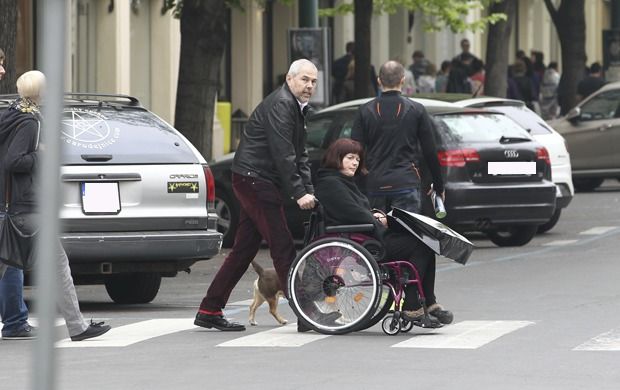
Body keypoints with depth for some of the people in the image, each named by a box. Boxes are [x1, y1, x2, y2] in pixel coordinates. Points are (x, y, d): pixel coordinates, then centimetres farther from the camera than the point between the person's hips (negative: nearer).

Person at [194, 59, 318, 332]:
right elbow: (282, 154, -21)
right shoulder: (280, 105, -15)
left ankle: (209, 311, 13)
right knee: (282, 245, -10)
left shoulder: (297, 108, 17)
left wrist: (308, 190, 4)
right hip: (254, 179, -10)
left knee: (244, 248, 10)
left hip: (257, 183, 10)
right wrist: (299, 193, -21)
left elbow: (299, 155, 17)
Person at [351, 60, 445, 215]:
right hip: (406, 184, -2)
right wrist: (439, 186, 14)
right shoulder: (416, 110, 1)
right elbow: (430, 152, 4)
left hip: (375, 185, 2)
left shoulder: (365, 111, 5)